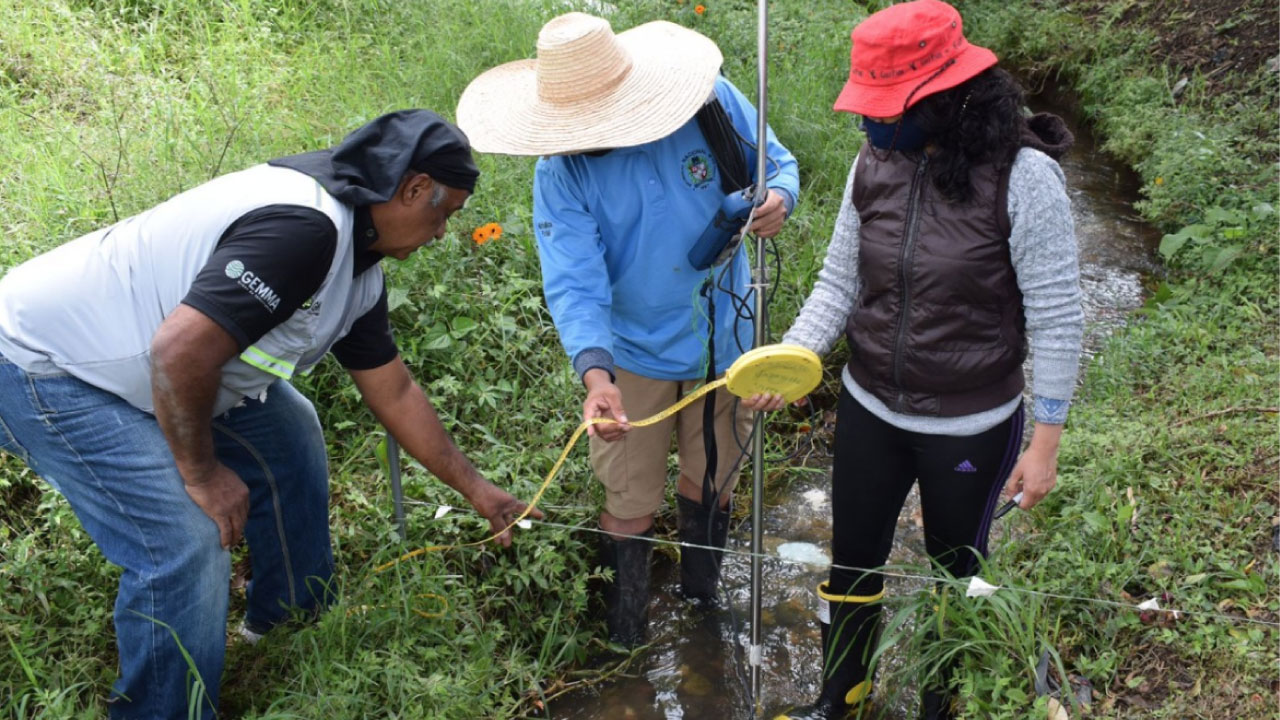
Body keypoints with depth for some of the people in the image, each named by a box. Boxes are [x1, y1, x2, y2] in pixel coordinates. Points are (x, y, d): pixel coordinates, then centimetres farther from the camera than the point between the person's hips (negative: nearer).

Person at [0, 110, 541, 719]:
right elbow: (181, 351, -36)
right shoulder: (304, 226, -30)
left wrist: (475, 489, 17)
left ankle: (293, 619, 30)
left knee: (285, 432, 15)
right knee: (187, 545, -17)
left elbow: (394, 393, 12)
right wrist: (203, 474, -20)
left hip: (143, 365, 10)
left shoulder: (358, 269, 3)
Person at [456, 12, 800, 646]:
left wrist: (779, 199, -24)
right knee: (631, 504, 11)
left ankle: (701, 598, 50)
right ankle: (623, 639, 36)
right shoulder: (561, 173, -19)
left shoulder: (714, 101, -16)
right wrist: (594, 372, -45)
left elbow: (778, 163, 0)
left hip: (724, 339, 2)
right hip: (633, 356, -2)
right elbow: (574, 282, -28)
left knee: (711, 480, 22)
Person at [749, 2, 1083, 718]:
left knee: (955, 573, 20)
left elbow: (1056, 316, -15)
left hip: (971, 428, -4)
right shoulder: (875, 164, -6)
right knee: (852, 563, 19)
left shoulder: (1023, 175, -20)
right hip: (869, 410, 4)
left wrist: (1046, 442, -12)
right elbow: (839, 283, 0)